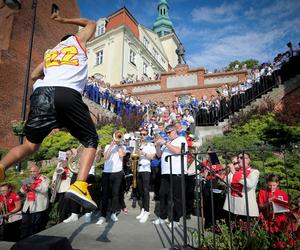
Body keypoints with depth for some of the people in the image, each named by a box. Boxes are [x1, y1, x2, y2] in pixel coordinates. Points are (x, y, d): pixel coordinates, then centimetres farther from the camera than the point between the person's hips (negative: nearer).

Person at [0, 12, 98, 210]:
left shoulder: (49, 52, 34)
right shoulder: (78, 39, 27)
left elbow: (34, 75, 41)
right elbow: (91, 23, 47)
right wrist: (65, 20, 49)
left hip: (42, 93, 4)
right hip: (68, 95, -4)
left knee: (31, 144, 15)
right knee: (91, 141, 10)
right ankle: (80, 185, -10)